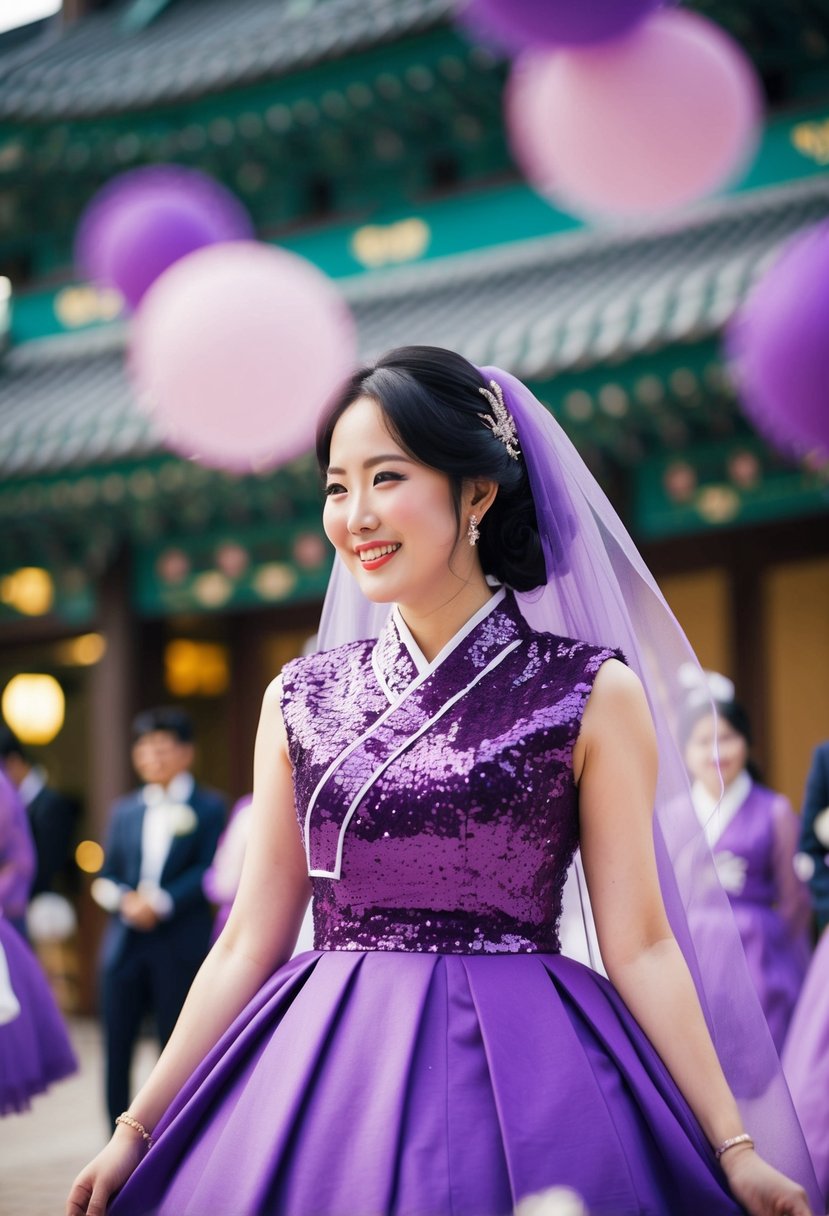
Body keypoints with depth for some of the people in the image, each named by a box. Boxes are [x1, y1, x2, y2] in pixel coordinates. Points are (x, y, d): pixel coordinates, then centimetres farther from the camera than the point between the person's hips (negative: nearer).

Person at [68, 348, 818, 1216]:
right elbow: (249, 945, 9)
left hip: (519, 1076, -2)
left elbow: (639, 946, -2)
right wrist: (139, 1128, 7)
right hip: (327, 1077, 3)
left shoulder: (593, 696, -2)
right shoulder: (300, 699, 6)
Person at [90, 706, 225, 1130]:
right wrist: (124, 899, -10)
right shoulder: (124, 810, 17)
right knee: (116, 1046, 2)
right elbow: (105, 876, 12)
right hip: (125, 943, 4)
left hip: (180, 946, -4)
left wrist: (161, 902, -17)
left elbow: (209, 872, -7)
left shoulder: (208, 807, 3)